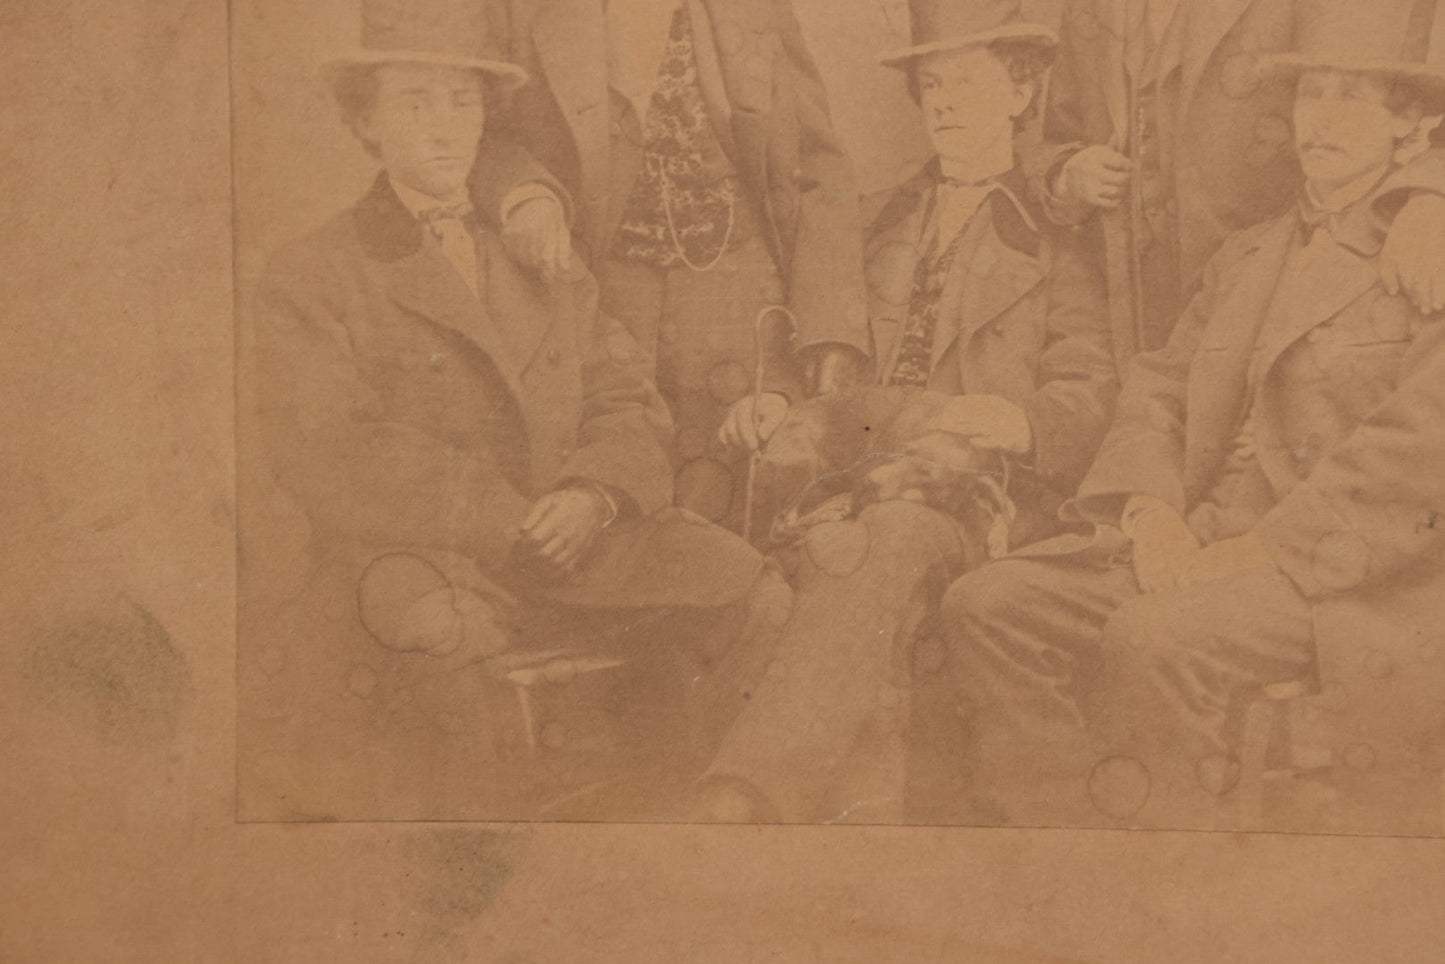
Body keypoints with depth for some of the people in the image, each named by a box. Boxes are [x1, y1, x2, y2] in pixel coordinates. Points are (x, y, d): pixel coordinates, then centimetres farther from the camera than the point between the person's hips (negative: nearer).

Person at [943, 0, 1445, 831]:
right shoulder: (1248, 258, 23)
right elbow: (1160, 387, 16)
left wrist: (1258, 550, -20)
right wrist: (1151, 513, -4)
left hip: (1352, 573, -7)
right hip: (1200, 541, 7)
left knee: (1155, 636, -35)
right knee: (992, 604, -13)